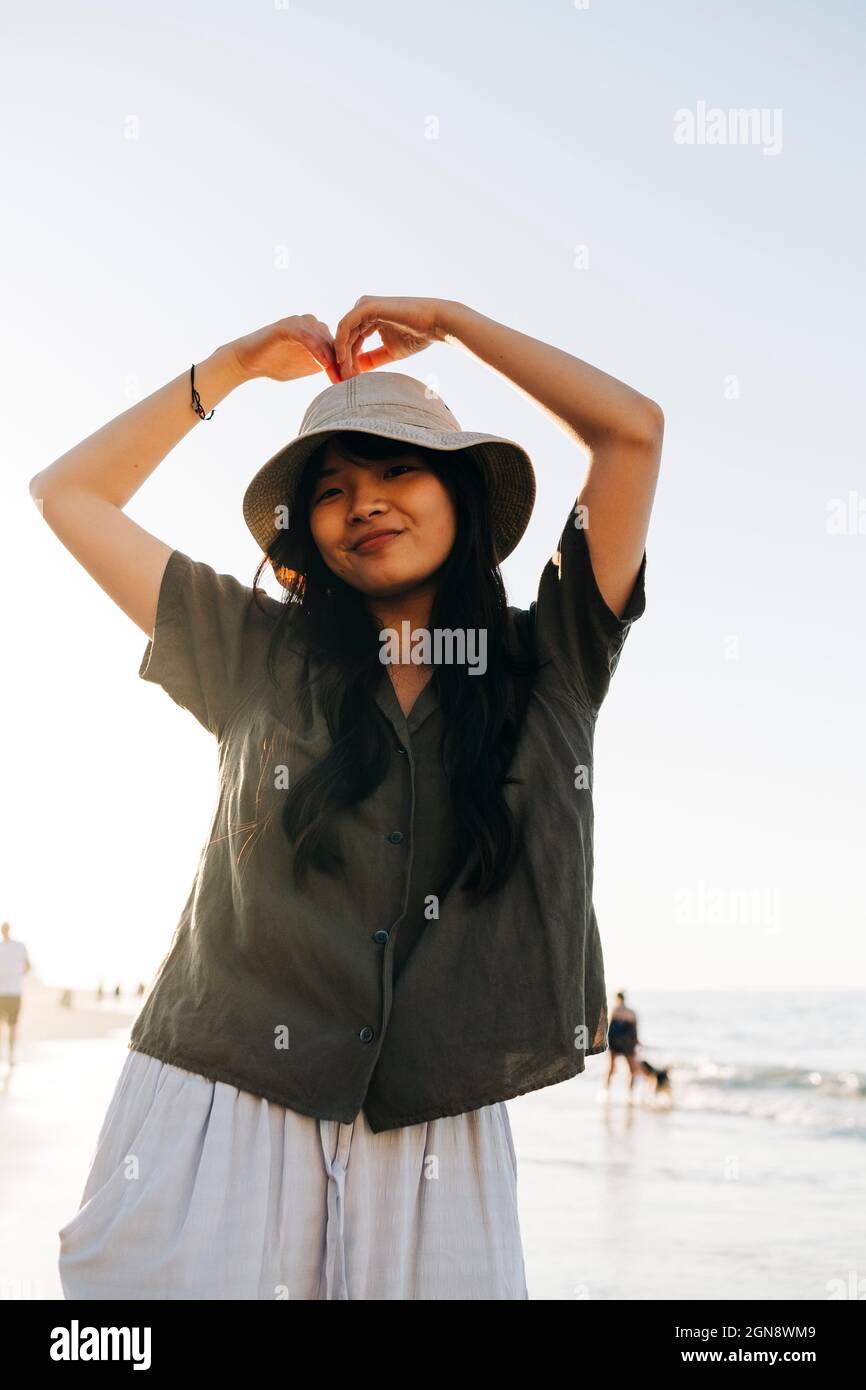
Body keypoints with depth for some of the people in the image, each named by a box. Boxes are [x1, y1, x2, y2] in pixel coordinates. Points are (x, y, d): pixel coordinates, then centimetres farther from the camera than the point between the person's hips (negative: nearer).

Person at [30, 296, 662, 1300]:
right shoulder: (257, 652, 9)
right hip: (219, 1110, 0)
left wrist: (447, 320, 12)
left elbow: (632, 429, 3)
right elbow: (69, 492, 16)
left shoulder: (547, 663, 8)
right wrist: (236, 363, 18)